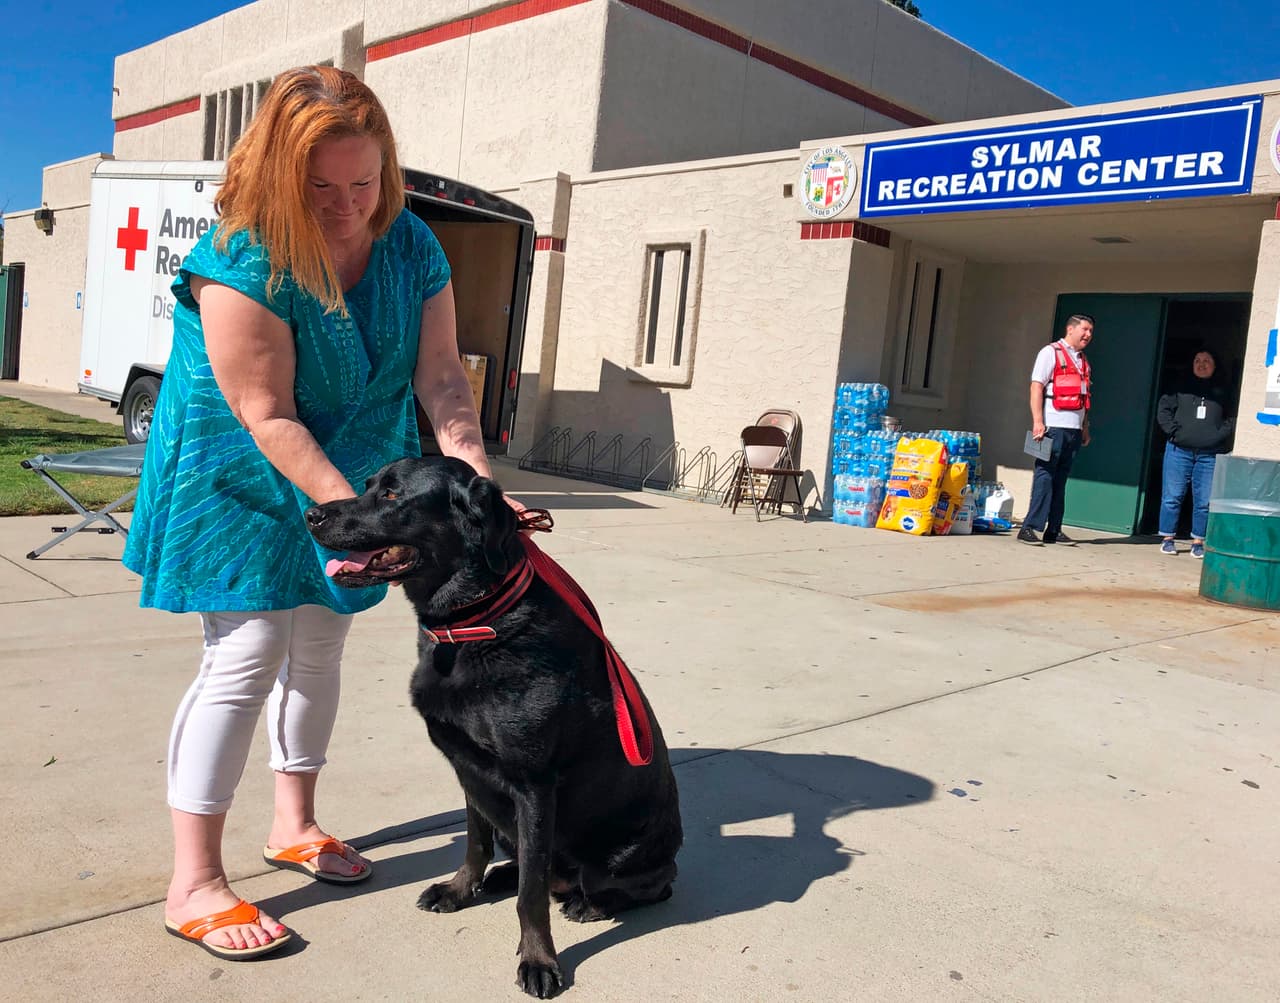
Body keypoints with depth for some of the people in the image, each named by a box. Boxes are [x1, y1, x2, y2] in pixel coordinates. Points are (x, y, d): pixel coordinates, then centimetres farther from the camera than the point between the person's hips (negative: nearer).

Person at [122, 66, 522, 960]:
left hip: (354, 478, 6)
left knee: (318, 650, 13)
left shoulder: (411, 246, -8)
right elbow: (268, 419, -26)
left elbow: (441, 372, -13)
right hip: (243, 482, -6)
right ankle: (194, 884, 1)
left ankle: (294, 825, 30)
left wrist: (477, 478, -27)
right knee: (247, 657, -10)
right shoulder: (243, 262, -25)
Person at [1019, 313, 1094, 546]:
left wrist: (1085, 428, 19)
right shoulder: (1051, 352, -2)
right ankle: (1030, 528, -7)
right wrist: (1037, 421, -17)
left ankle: (1053, 531, 9)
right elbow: (1036, 387, -10)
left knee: (1060, 480, 7)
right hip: (1053, 426, -7)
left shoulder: (1083, 361, 21)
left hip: (1074, 429, 7)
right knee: (1045, 476, -9)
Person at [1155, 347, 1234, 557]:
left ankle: (1198, 542, 11)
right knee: (1172, 497, 0)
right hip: (1179, 451, -1)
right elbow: (1163, 409, 5)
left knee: (1204, 501, 1)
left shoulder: (1223, 391, 10)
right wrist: (1174, 431, -7)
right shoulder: (1181, 387, 7)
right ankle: (1167, 539, 9)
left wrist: (1222, 434, -4)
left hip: (1210, 455, 1)